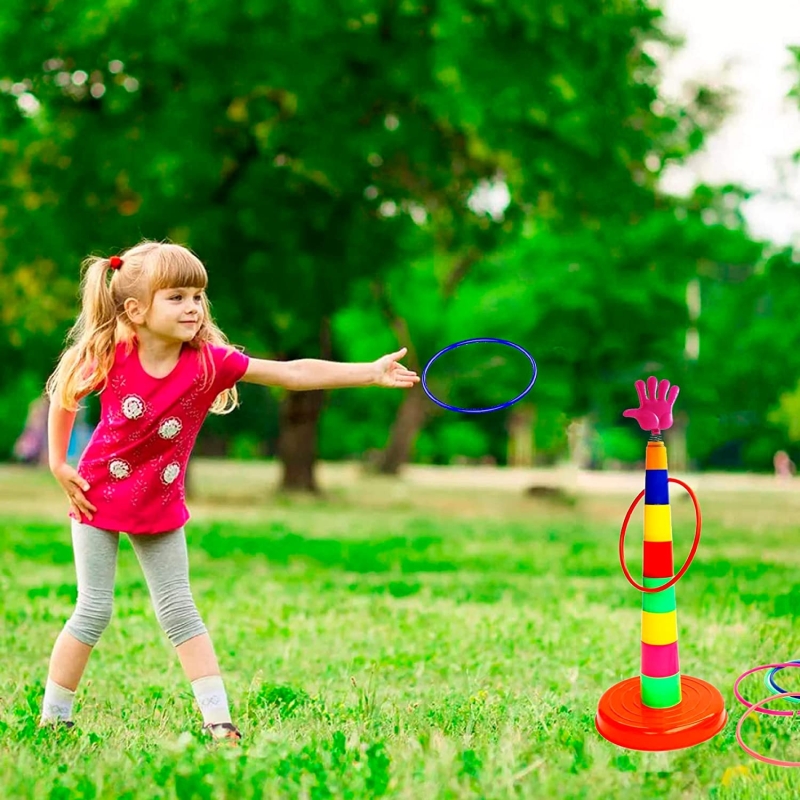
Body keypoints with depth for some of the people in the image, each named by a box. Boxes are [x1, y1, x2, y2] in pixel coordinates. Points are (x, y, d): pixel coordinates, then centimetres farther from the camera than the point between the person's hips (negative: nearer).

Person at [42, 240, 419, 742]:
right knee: (95, 611, -1)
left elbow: (294, 374, -18)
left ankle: (217, 719, 8)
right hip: (98, 497, -2)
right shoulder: (110, 358, -20)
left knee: (179, 611, 6)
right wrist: (58, 465, 0)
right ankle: (54, 717, 13)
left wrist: (370, 373, -23)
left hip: (161, 508, 2)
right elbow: (63, 398, 0)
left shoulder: (209, 362, -16)